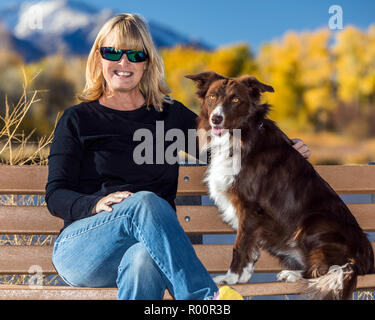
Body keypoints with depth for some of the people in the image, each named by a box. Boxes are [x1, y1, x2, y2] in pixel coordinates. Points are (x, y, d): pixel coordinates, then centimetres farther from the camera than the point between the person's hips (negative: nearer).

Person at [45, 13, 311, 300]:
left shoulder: (171, 115, 19)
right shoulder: (77, 120, 12)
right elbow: (55, 195, 5)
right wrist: (97, 204, -17)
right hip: (79, 250, -1)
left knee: (145, 260, -38)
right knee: (145, 201, -34)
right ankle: (206, 298, -41)